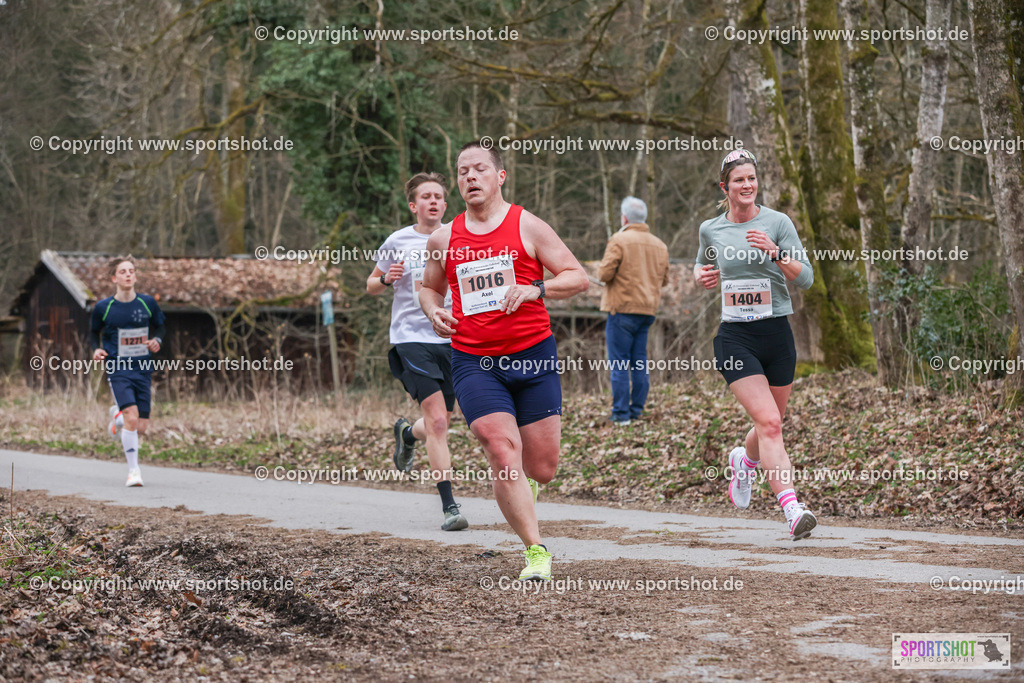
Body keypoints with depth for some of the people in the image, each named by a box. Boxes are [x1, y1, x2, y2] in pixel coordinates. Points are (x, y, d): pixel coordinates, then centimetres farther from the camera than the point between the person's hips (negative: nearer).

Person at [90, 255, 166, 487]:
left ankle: (118, 417, 39)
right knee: (132, 418, -21)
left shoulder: (147, 303, 1)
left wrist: (156, 341, -5)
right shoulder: (103, 307, -3)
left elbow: (160, 327, 16)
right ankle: (133, 470, -8)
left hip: (144, 370, 3)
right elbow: (94, 332, 13)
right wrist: (96, 349, -6)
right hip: (118, 370, -3)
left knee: (141, 427, 2)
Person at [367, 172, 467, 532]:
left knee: (439, 423, 12)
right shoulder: (398, 242, 1)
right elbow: (371, 286, 12)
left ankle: (406, 434, 48)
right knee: (437, 422, -15)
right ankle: (449, 506, -13)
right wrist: (386, 279, -10)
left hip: (451, 340, 3)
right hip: (412, 338, -3)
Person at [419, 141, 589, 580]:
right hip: (473, 363, 1)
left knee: (542, 469, 2)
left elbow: (579, 277, -1)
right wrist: (434, 311, 3)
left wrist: (534, 289, -18)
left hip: (533, 357, -1)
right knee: (503, 455, -17)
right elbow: (429, 287, 26)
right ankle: (536, 550, -8)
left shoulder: (527, 226, 1)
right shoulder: (444, 239, 9)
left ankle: (516, 481, 39)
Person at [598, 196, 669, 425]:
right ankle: (637, 409, 13)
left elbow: (604, 274, -14)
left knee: (619, 364, -3)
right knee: (640, 363, 12)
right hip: (648, 310, 6)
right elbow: (664, 279, 17)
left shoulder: (619, 240, -10)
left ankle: (621, 413, -5)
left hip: (623, 308, -6)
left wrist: (602, 267, 7)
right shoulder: (659, 245, 11)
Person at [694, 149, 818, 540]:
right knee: (768, 423, -17)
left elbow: (805, 279, -6)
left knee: (770, 424, 14)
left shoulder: (777, 223, -1)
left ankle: (743, 460, 48)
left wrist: (774, 251, -21)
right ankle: (792, 508, -23)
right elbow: (702, 265, 27)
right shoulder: (710, 230, 6)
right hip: (735, 337, -1)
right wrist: (702, 276, 4)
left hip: (777, 333, 1)